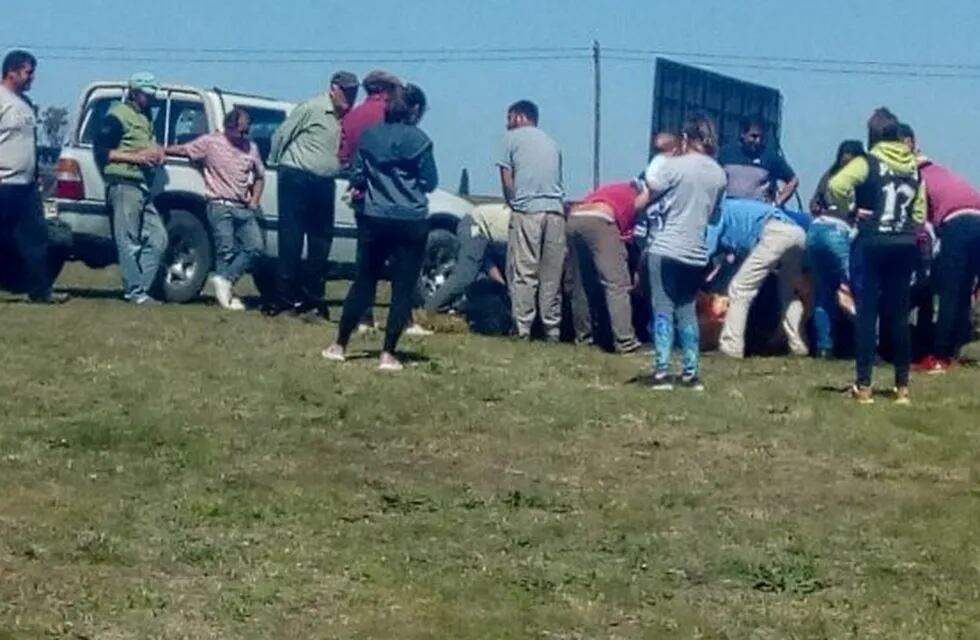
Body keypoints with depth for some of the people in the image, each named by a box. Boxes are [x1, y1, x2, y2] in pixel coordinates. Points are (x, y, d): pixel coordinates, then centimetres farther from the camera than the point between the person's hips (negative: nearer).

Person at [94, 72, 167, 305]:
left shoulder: (146, 118, 22)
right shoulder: (119, 116, -4)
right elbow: (101, 151, -11)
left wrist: (157, 153, 12)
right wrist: (135, 157, -16)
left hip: (143, 187, 9)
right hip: (125, 185, -9)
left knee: (157, 239, 4)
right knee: (129, 242, -7)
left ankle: (139, 288, 6)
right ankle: (135, 292, -6)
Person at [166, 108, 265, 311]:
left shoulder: (251, 148, 15)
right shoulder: (211, 142, 0)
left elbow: (259, 177, 25)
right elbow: (183, 150, 1)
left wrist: (255, 201, 12)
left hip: (244, 209, 5)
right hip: (220, 207, -5)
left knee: (255, 247, -9)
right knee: (227, 249, -9)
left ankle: (224, 280, -6)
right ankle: (226, 294, -3)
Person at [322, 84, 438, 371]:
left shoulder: (369, 135, 2)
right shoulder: (419, 140, -9)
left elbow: (356, 177, 6)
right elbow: (430, 182, -2)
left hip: (374, 219, 4)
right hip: (411, 222, -4)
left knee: (363, 282, 14)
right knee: (403, 288, 3)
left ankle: (339, 346, 18)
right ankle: (388, 354, 0)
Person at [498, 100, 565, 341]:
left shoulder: (513, 137, 8)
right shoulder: (551, 142, 23)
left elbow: (507, 179, 4)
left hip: (527, 211, -5)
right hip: (555, 211, 5)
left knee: (523, 273, -4)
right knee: (551, 275, 6)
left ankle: (523, 328, -9)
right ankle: (552, 329, 5)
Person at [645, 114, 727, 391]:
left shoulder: (673, 165, -9)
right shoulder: (719, 174, 7)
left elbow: (650, 193, 1)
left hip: (667, 248, -5)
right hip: (697, 252, 5)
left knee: (664, 311, -1)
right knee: (687, 310, 14)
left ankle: (662, 372, -6)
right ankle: (690, 373, 12)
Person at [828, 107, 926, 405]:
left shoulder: (867, 163, -6)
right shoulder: (914, 168, 10)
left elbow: (836, 185, -23)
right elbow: (920, 214, 8)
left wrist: (848, 211, -8)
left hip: (872, 244, -4)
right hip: (905, 245, 4)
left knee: (867, 313, 0)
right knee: (899, 315, 10)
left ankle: (864, 386, -1)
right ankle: (902, 386, 13)